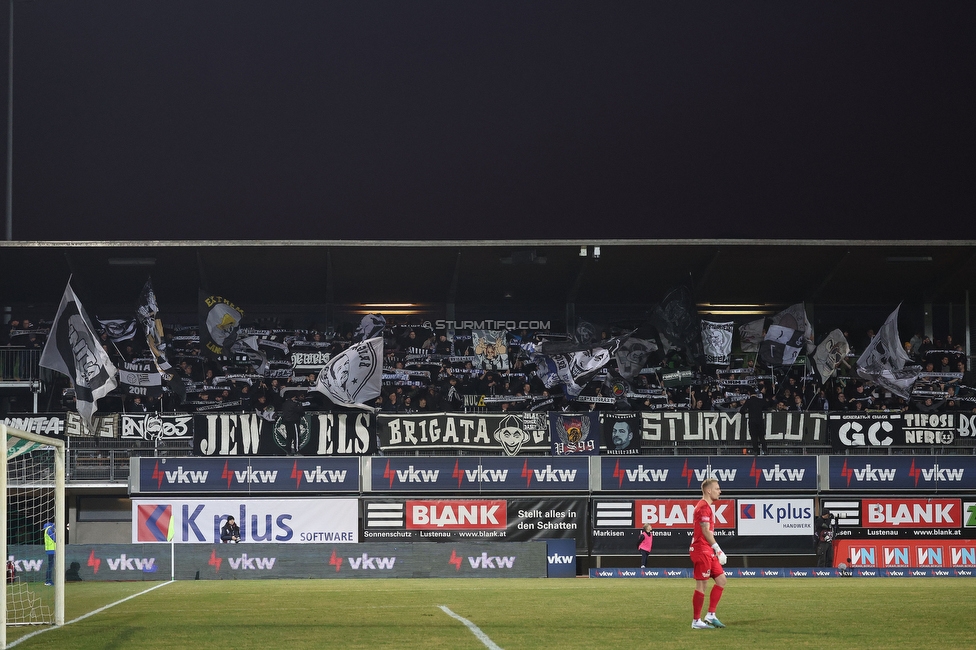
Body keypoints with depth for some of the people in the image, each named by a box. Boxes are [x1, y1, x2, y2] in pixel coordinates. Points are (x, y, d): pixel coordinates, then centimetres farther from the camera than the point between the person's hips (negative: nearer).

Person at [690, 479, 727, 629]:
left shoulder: (706, 506, 19)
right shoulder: (704, 507, -13)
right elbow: (706, 531, -19)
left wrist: (716, 550, 19)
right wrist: (717, 549, -18)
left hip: (708, 552, 10)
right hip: (702, 550, -10)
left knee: (721, 579, 9)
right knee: (702, 584, -6)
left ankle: (710, 615, 10)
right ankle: (696, 621, -2)